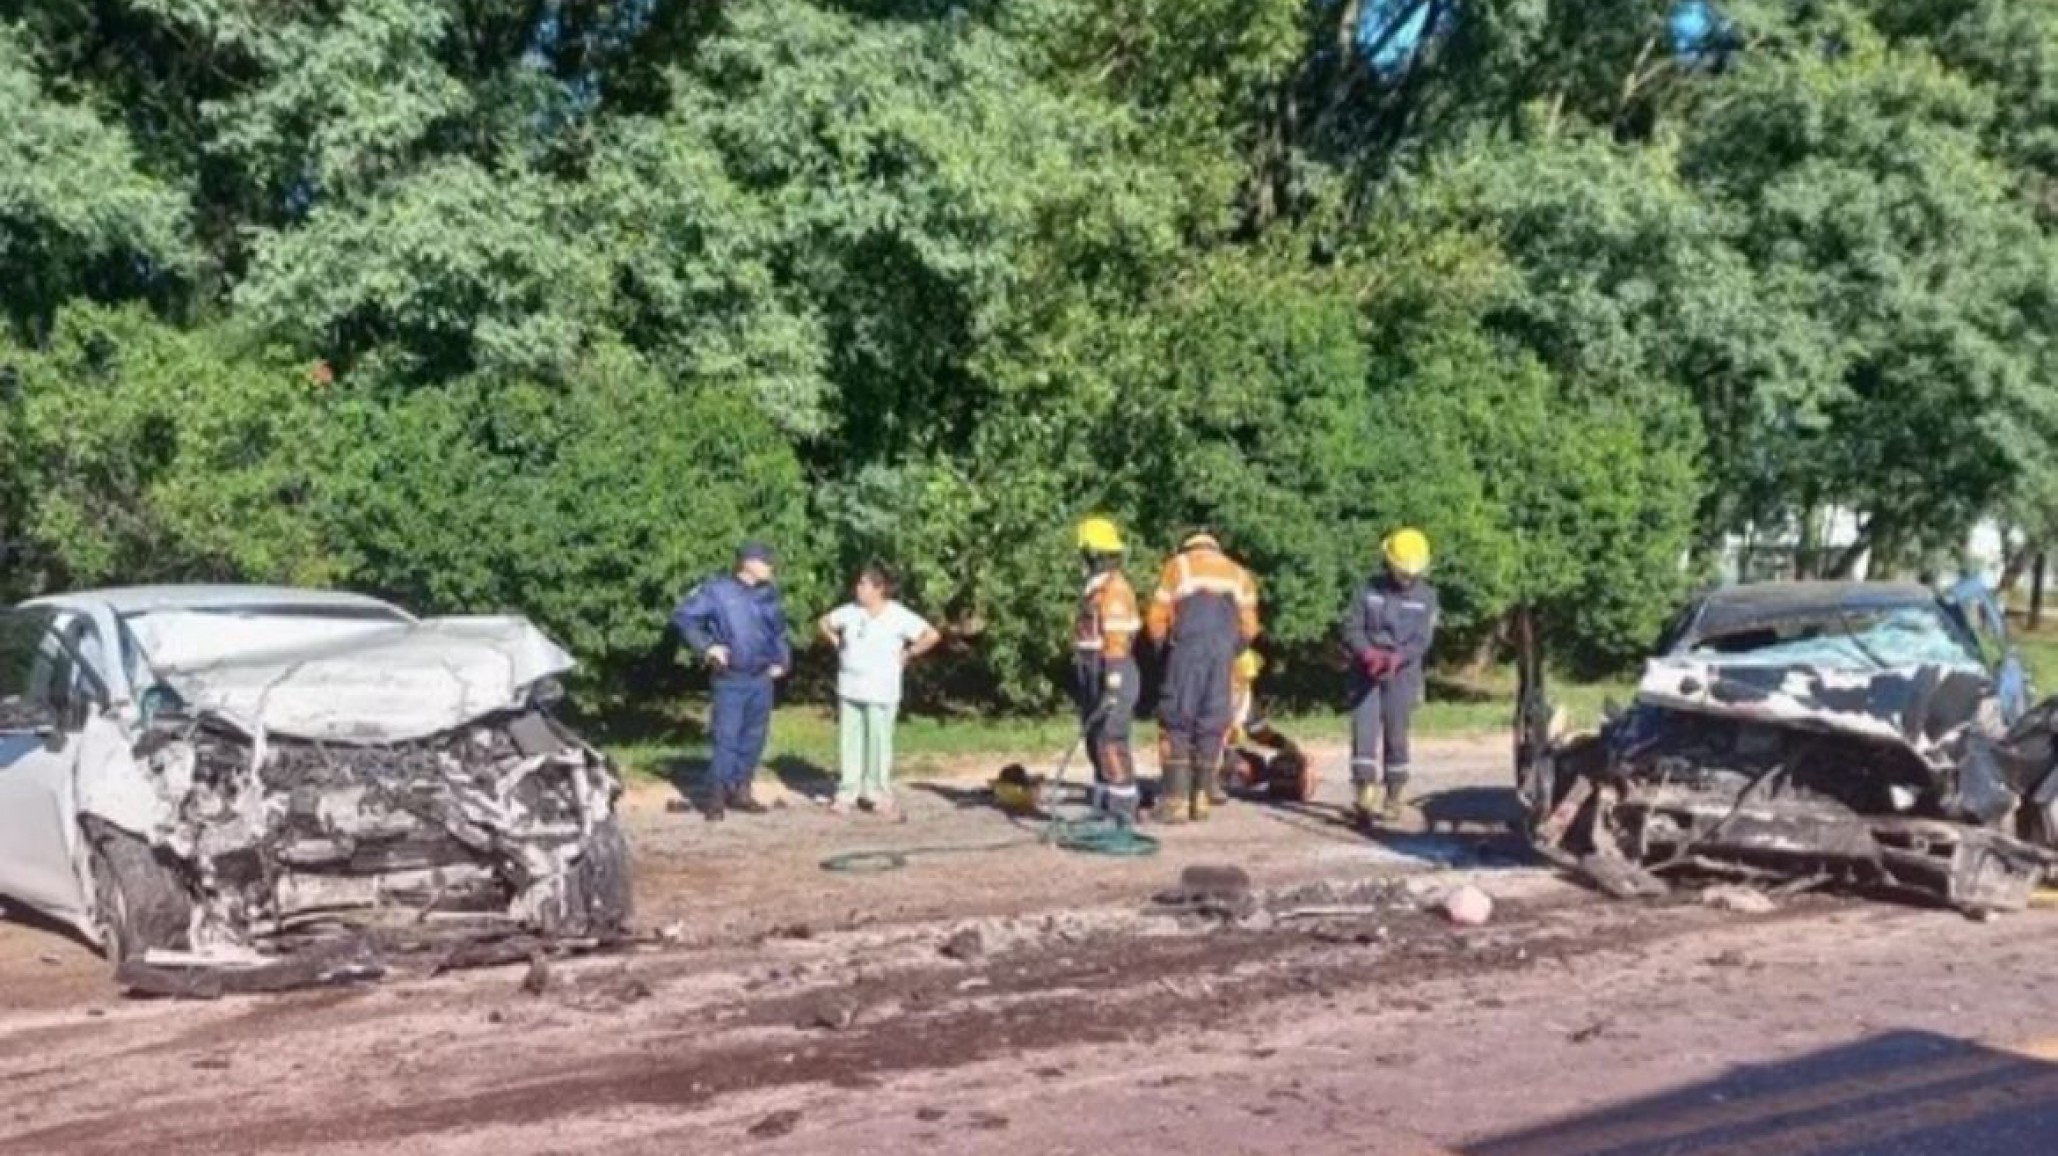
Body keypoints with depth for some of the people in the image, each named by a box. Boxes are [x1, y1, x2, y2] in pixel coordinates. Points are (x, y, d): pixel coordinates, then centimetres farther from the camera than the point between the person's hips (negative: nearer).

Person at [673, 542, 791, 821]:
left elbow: (779, 631, 23)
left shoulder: (768, 594, 9)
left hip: (762, 679, 5)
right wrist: (707, 646, -12)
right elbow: (682, 616, -8)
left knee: (755, 737, 10)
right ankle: (718, 797, 2)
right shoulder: (717, 590, -7)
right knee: (727, 737, -7)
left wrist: (782, 660, 13)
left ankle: (741, 791, 22)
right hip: (730, 679, -5)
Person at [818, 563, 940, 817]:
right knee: (850, 740, 6)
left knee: (878, 740, 0)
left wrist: (907, 654, -8)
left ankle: (878, 792, 11)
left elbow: (932, 635, -11)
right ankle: (847, 793, 12)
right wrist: (838, 644, 10)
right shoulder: (851, 611, 4)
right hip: (849, 689, 4)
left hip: (881, 692, -4)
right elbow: (824, 623, 21)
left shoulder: (899, 616, -9)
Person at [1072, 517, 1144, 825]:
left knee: (1112, 743, -8)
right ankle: (1103, 806, 22)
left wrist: (1112, 688, -25)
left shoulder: (1113, 589, -16)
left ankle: (1123, 811, -4)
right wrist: (1083, 685, 23)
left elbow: (1116, 641, -22)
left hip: (1112, 676, -10)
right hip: (1096, 678, 10)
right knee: (1096, 742, 14)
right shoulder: (1096, 586, 16)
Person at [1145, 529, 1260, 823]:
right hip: (1222, 656, 3)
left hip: (1187, 650, -3)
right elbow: (1249, 628, 14)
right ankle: (1201, 797, 12)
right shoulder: (1238, 574, 22)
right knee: (1212, 725, 10)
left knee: (1176, 724, 0)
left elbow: (1156, 618, 6)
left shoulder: (1177, 566, 13)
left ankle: (1176, 798, -7)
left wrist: (1163, 646, 21)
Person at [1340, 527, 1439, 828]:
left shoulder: (1426, 597, 3)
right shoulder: (1369, 589, 4)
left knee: (1396, 735, 3)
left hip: (1402, 675, 0)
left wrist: (1397, 657, -24)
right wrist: (1368, 652, -19)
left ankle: (1396, 795, 19)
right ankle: (1365, 797, -12)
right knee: (1364, 730, -10)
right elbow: (1351, 627, 0)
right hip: (1365, 672, 0)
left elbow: (1422, 639, -6)